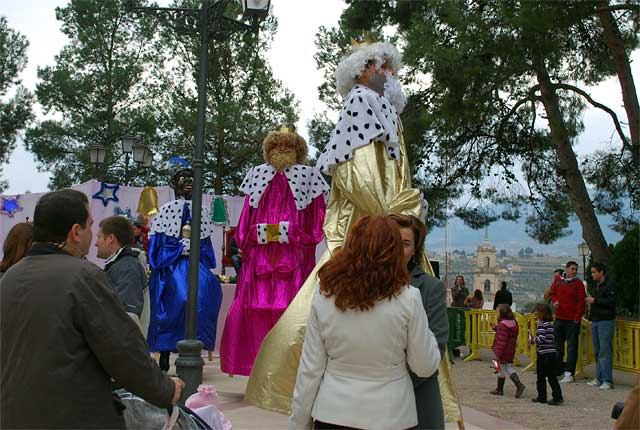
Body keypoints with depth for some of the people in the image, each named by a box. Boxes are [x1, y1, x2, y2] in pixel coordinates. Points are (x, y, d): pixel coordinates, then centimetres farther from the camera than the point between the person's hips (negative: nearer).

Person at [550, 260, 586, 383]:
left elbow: (581, 302, -7)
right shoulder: (558, 279, 7)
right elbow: (552, 293, 18)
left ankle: (569, 374, 0)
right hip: (559, 318, 5)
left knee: (572, 347, -2)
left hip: (572, 320, -5)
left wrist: (577, 318, -12)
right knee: (557, 345, 12)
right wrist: (555, 301, -3)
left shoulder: (578, 283, -4)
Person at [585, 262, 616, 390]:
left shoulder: (609, 284, -10)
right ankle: (599, 378, 16)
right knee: (597, 352, 11)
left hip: (606, 322, -9)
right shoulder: (597, 285, 17)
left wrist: (594, 300, -16)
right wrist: (590, 302, 11)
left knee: (605, 351, -9)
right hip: (595, 321, 9)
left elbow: (611, 302, -19)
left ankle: (607, 381, -7)